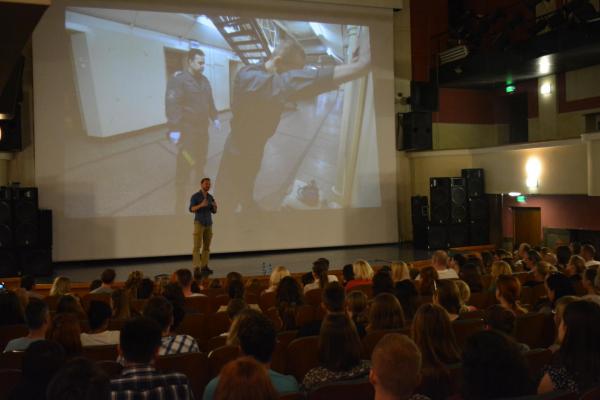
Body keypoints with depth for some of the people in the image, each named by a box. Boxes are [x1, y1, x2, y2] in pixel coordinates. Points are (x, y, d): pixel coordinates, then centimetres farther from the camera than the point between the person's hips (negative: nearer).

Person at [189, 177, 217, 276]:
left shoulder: (210, 197, 12)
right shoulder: (195, 196, -6)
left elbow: (214, 211, 13)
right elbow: (191, 209, -14)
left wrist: (215, 206, -10)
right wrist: (201, 205, -29)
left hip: (209, 224, 6)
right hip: (199, 223, -6)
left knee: (207, 246, 5)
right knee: (197, 246, -9)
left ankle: (204, 267, 9)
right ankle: (196, 267, -9)